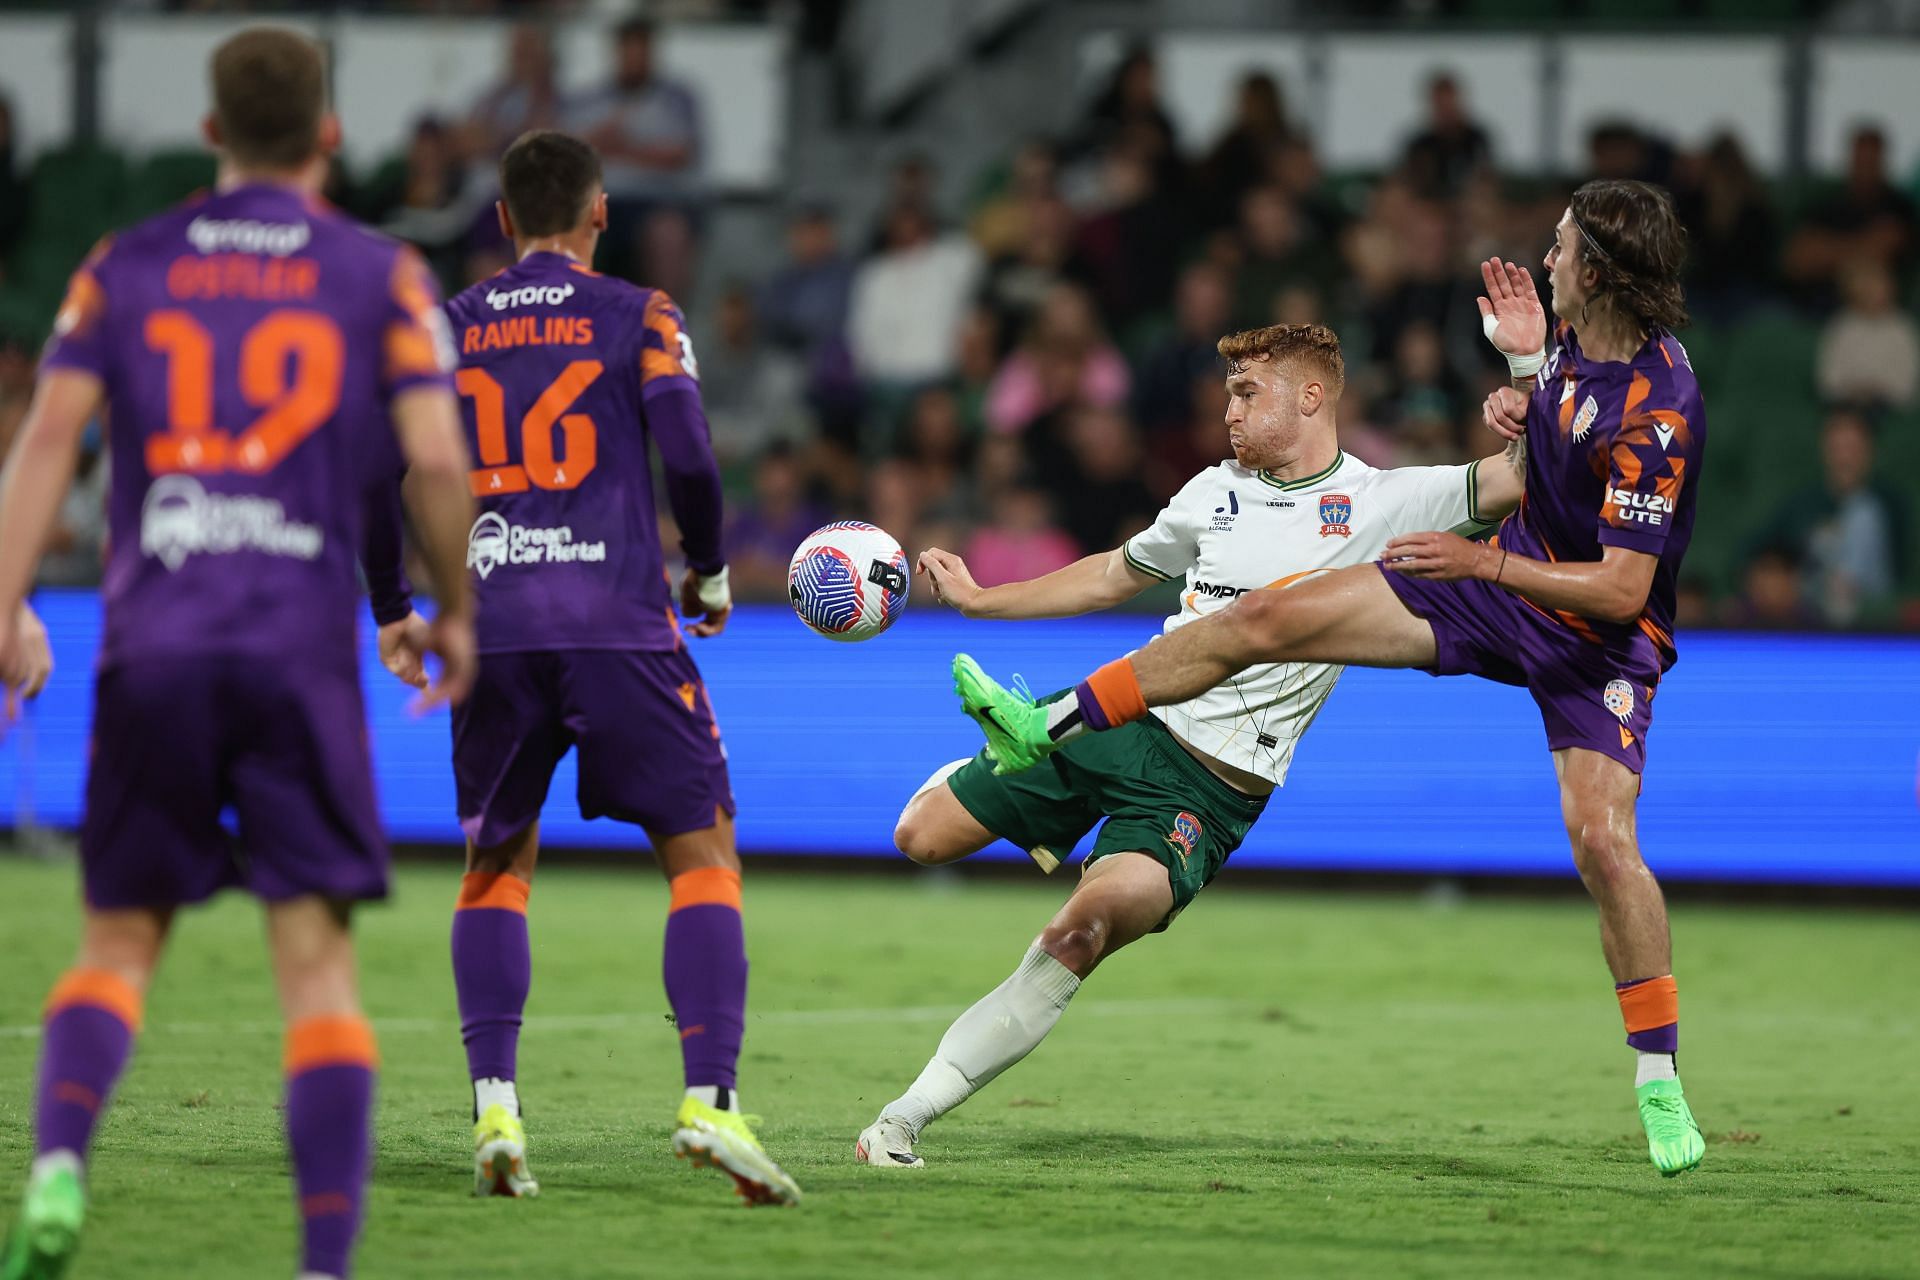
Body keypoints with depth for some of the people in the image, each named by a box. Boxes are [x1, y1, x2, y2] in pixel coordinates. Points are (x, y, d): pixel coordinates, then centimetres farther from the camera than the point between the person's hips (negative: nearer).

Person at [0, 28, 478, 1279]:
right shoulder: (382, 274, 6)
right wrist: (454, 612, 13)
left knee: (119, 945, 11)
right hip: (303, 647, -2)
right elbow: (438, 459, -2)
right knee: (318, 962, -1)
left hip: (153, 645, 2)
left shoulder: (126, 267, 10)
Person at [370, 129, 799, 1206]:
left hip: (494, 627, 3)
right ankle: (711, 1098, -13)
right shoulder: (636, 316, 4)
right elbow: (687, 455, -6)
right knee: (702, 852, 2)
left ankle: (495, 1105, 0)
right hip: (617, 623, -3)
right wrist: (711, 572, 10)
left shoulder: (445, 329, 12)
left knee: (497, 863, 15)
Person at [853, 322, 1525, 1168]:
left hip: (1210, 789, -5)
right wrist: (979, 600, 28)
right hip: (1120, 717, 5)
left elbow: (1519, 479, -11)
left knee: (1085, 929, -27)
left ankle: (910, 1113, -23)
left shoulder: (1379, 503, -3)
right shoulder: (1217, 492, 12)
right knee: (921, 838, 0)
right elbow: (1118, 575, 28)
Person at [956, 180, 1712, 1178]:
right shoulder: (1577, 338, -7)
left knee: (1602, 838, -25)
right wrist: (1522, 372, -3)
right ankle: (1047, 729, 9)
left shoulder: (1657, 415, -30)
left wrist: (1485, 563, -30)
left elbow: (1624, 587, -30)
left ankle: (1660, 1083, -10)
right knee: (1266, 618, 0)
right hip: (1508, 579, 8)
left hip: (1601, 634, -8)